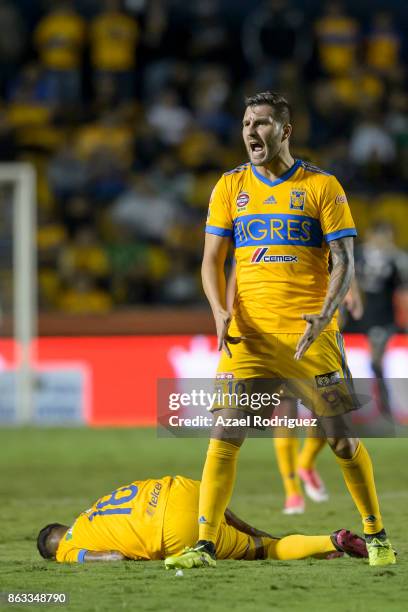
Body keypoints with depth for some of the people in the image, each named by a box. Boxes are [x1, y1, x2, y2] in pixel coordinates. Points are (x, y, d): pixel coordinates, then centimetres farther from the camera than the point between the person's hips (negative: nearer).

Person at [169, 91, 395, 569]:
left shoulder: (321, 186, 1)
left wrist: (325, 314, -19)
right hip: (248, 333, 2)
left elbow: (344, 262, -2)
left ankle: (375, 534, 18)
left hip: (311, 334, -2)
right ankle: (204, 544, -9)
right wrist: (220, 312, -10)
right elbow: (212, 261, 9)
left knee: (341, 438, 1)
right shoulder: (231, 187, 9)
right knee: (225, 434, -10)